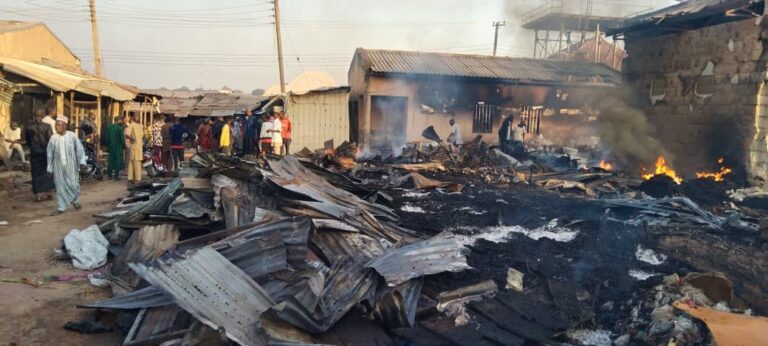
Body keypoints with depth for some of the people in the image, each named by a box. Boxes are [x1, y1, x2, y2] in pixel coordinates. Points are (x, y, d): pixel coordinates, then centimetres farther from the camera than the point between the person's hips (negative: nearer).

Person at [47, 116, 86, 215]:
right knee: (60, 186, 4)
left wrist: (81, 162, -8)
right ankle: (61, 207, 11)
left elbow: (79, 149, -2)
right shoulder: (53, 138, -2)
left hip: (71, 165, -1)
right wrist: (50, 168, 5)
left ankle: (75, 201, 32)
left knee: (73, 184, 5)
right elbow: (50, 154, 4)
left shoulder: (72, 136, -7)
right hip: (58, 166, 2)